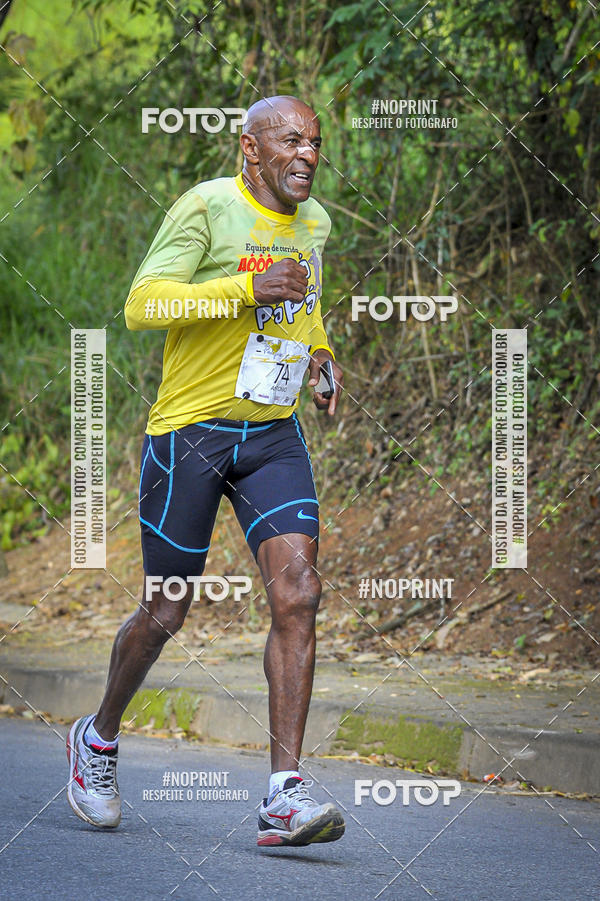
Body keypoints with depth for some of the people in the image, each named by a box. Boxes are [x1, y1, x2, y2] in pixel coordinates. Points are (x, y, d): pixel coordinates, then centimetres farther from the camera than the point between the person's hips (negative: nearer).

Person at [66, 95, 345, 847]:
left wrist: (319, 354, 11)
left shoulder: (313, 222, 10)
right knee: (165, 614, 4)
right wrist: (248, 289, -30)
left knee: (297, 595, -13)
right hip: (189, 430, -5)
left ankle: (284, 797, -15)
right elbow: (141, 305, -23)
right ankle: (98, 738, 33)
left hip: (273, 433, 5)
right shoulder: (207, 208, -13)